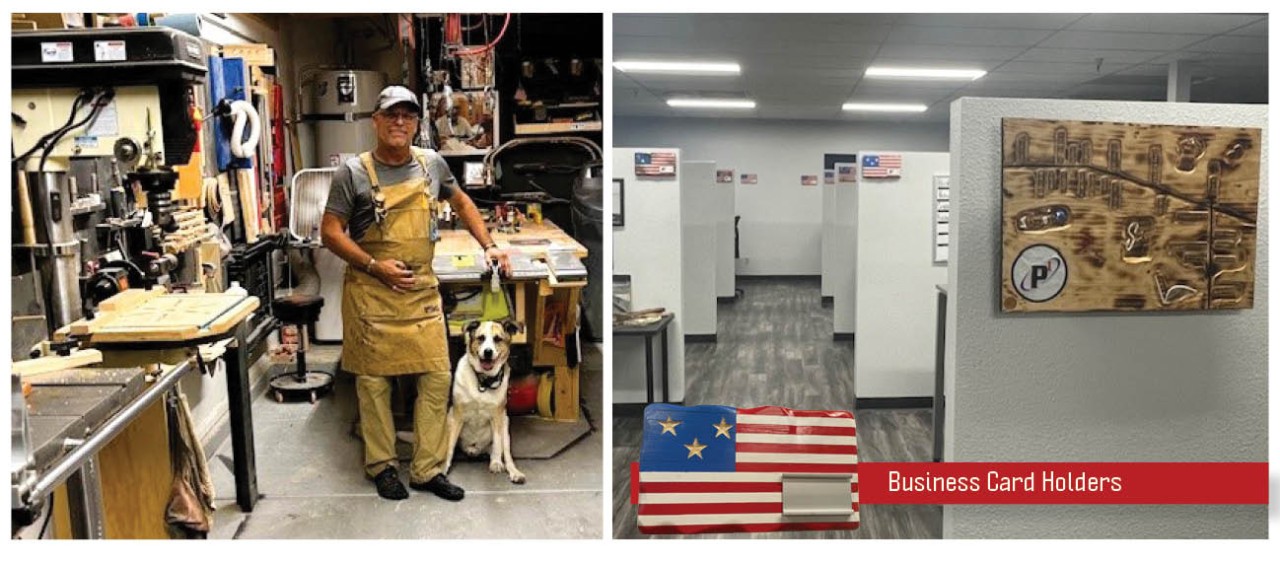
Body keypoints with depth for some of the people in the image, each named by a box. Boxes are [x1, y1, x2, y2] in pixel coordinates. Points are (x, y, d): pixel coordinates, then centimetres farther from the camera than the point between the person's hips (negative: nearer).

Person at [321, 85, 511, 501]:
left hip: (422, 291, 4)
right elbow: (331, 233, -5)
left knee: (436, 378, 2)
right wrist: (376, 267, -15)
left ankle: (428, 469, 15)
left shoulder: (432, 165, 6)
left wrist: (488, 246, 11)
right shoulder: (354, 172, -5)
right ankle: (382, 466, 22)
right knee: (374, 381, 6)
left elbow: (462, 204, 21)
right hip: (372, 293, -3)